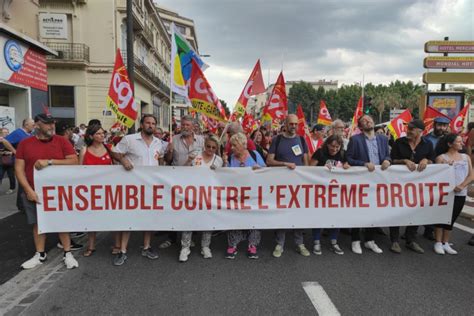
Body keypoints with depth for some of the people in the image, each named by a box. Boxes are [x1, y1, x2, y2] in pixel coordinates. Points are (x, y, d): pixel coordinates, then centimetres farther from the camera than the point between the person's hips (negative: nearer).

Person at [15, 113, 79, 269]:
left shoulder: (62, 141, -4)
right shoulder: (25, 143, -1)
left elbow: (74, 161, -12)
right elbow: (19, 169, -2)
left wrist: (50, 161, -21)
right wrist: (28, 190, -11)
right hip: (34, 192, 2)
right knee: (38, 223, 12)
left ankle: (67, 254, 18)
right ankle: (40, 255, 27)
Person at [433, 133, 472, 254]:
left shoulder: (466, 157, 10)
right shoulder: (441, 157, -3)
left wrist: (462, 186, -10)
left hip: (461, 194, 4)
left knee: (451, 219, 10)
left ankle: (446, 243, 17)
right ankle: (438, 243, 7)